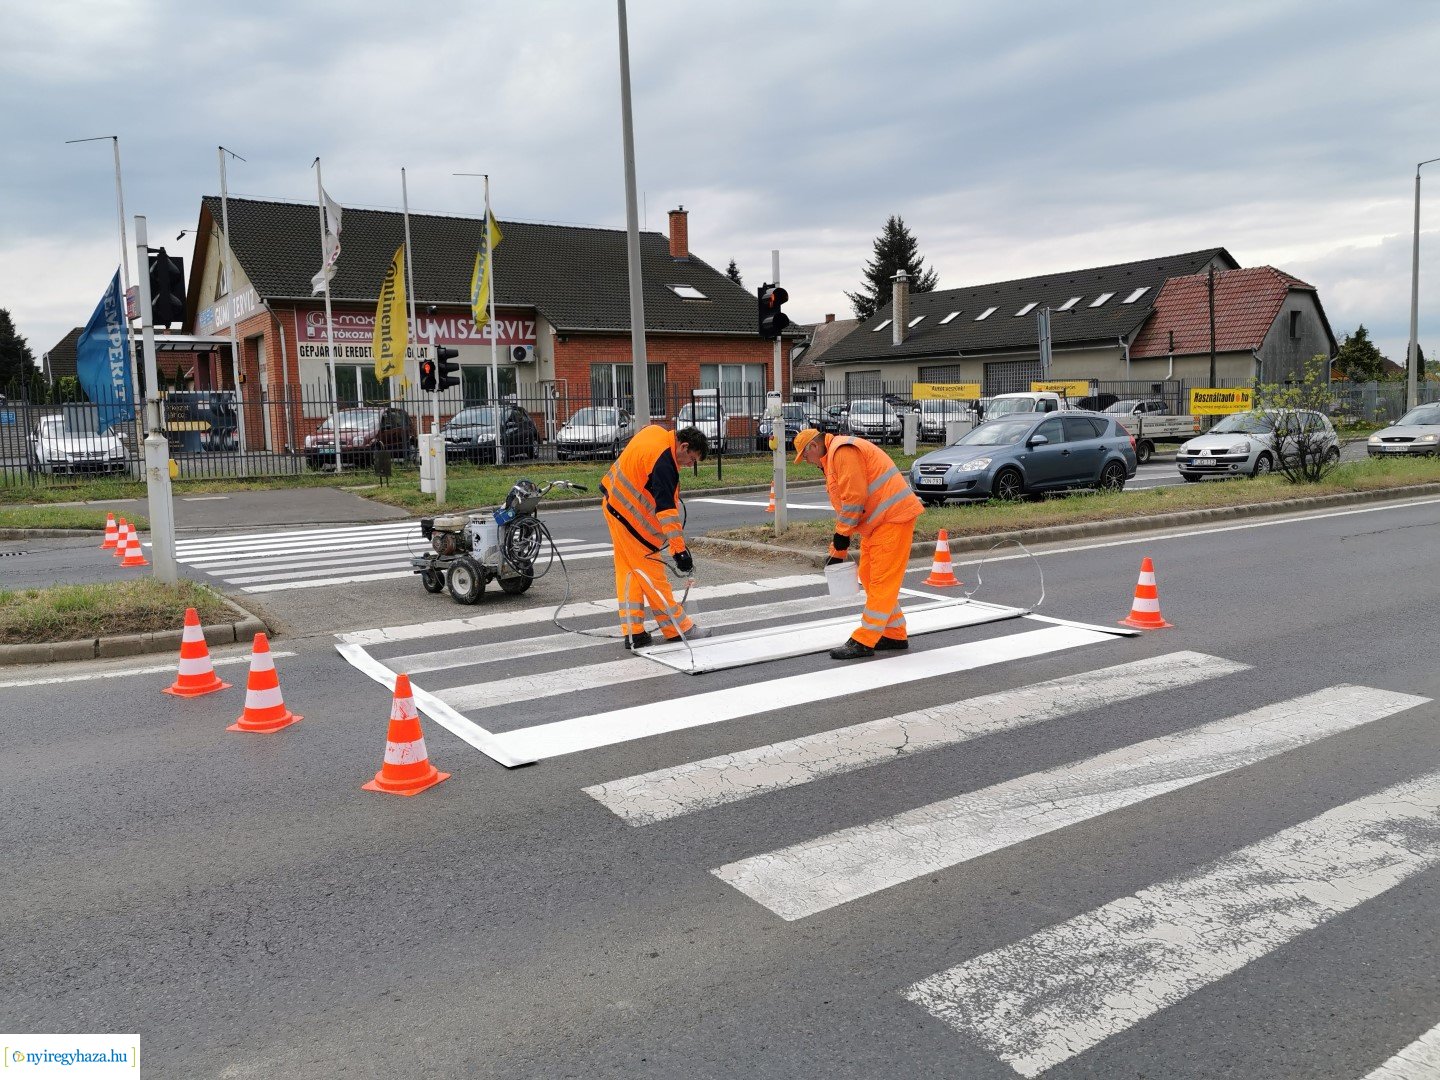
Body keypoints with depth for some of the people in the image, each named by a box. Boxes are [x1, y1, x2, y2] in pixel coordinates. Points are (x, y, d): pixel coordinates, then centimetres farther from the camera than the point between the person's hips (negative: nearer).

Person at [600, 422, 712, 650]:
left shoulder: (656, 432, 1)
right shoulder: (663, 463, -26)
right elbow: (667, 509, -30)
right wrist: (679, 550, -31)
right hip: (630, 516, -10)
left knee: (628, 571, 10)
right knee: (650, 571, -2)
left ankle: (633, 633, 13)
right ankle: (679, 628, 7)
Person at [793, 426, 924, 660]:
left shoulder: (844, 451, -12)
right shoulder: (832, 461, 21)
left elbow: (854, 498, -20)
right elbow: (844, 508, 25)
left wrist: (842, 535, -10)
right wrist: (837, 551, 24)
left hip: (893, 517, -11)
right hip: (877, 523, 11)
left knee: (882, 581, -7)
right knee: (869, 577, 13)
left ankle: (863, 642, -6)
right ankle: (894, 635, 21)